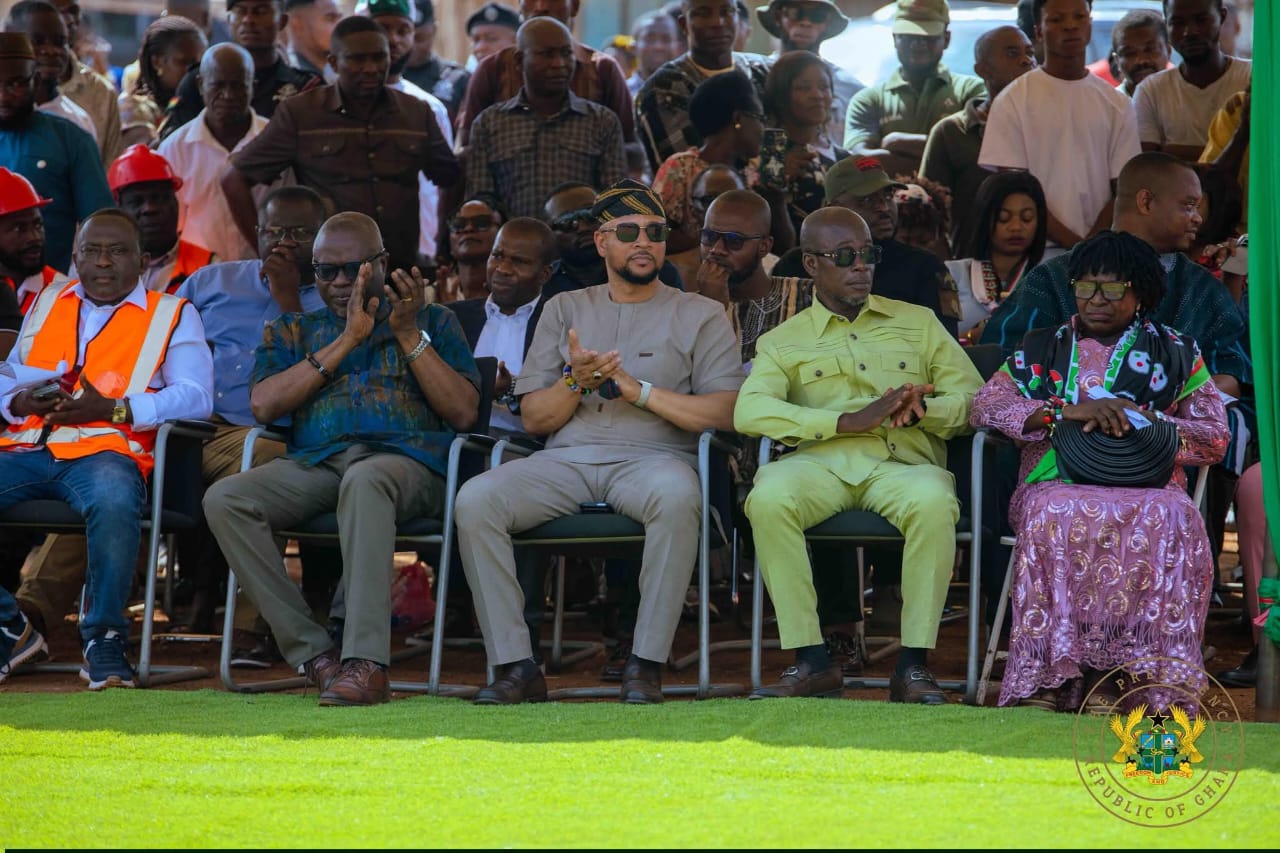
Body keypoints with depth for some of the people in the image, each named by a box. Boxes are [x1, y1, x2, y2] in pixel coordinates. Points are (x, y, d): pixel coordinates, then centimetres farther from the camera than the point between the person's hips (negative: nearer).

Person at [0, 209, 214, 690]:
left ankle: (103, 637, -28)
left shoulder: (172, 315, 14)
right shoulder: (47, 303, 28)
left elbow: (195, 396, 0)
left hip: (104, 449, -4)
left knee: (114, 500, -39)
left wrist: (113, 409, -13)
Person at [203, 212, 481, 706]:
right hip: (315, 463, 3)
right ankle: (314, 654, -26)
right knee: (224, 499, -27)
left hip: (405, 458, -3)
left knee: (364, 480, -41)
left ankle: (365, 662, -48)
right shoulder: (292, 332, 26)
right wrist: (346, 341, 2)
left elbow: (464, 413, 7)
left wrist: (410, 336, 0)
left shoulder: (431, 321, 22)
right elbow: (263, 405, 5)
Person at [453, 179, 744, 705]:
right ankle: (516, 666, -25)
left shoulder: (699, 315, 14)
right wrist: (575, 382, -5)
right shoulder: (565, 310, 22)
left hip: (650, 457, -3)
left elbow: (725, 411, 0)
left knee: (676, 497, -40)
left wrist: (638, 389, -7)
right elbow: (533, 417, 15)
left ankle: (645, 666, -33)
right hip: (565, 459, 3)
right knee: (474, 500, -26)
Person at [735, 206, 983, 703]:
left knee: (934, 501, -36)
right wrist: (851, 420, -13)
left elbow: (973, 397, 16)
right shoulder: (783, 342, 18)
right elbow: (750, 411, -2)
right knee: (769, 497, -34)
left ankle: (914, 664, -30)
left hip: (902, 464, 0)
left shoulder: (918, 323, 24)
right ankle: (811, 661, -28)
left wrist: (921, 410, -8)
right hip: (820, 463, 0)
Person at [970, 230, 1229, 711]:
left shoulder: (1176, 354, 19)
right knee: (1061, 517, -38)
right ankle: (1048, 676, -39)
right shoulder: (1042, 349, 22)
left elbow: (1215, 438, 10)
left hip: (1149, 487, 0)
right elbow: (986, 406, 7)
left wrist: (1139, 420, -7)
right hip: (1057, 485, 0)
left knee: (1170, 520, -37)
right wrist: (1066, 411, -9)